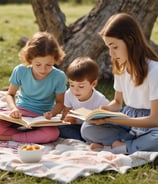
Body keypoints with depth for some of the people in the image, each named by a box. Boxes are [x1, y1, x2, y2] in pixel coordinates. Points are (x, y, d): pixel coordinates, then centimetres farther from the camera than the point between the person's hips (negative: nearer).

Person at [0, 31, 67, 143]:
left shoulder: (59, 77, -14)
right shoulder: (20, 71, -10)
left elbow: (60, 102, -1)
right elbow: (10, 94, 4)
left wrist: (52, 113, -24)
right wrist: (13, 108, -18)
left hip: (42, 117, -1)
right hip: (20, 111, 1)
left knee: (53, 134, -35)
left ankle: (10, 137, -22)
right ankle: (34, 135, -17)